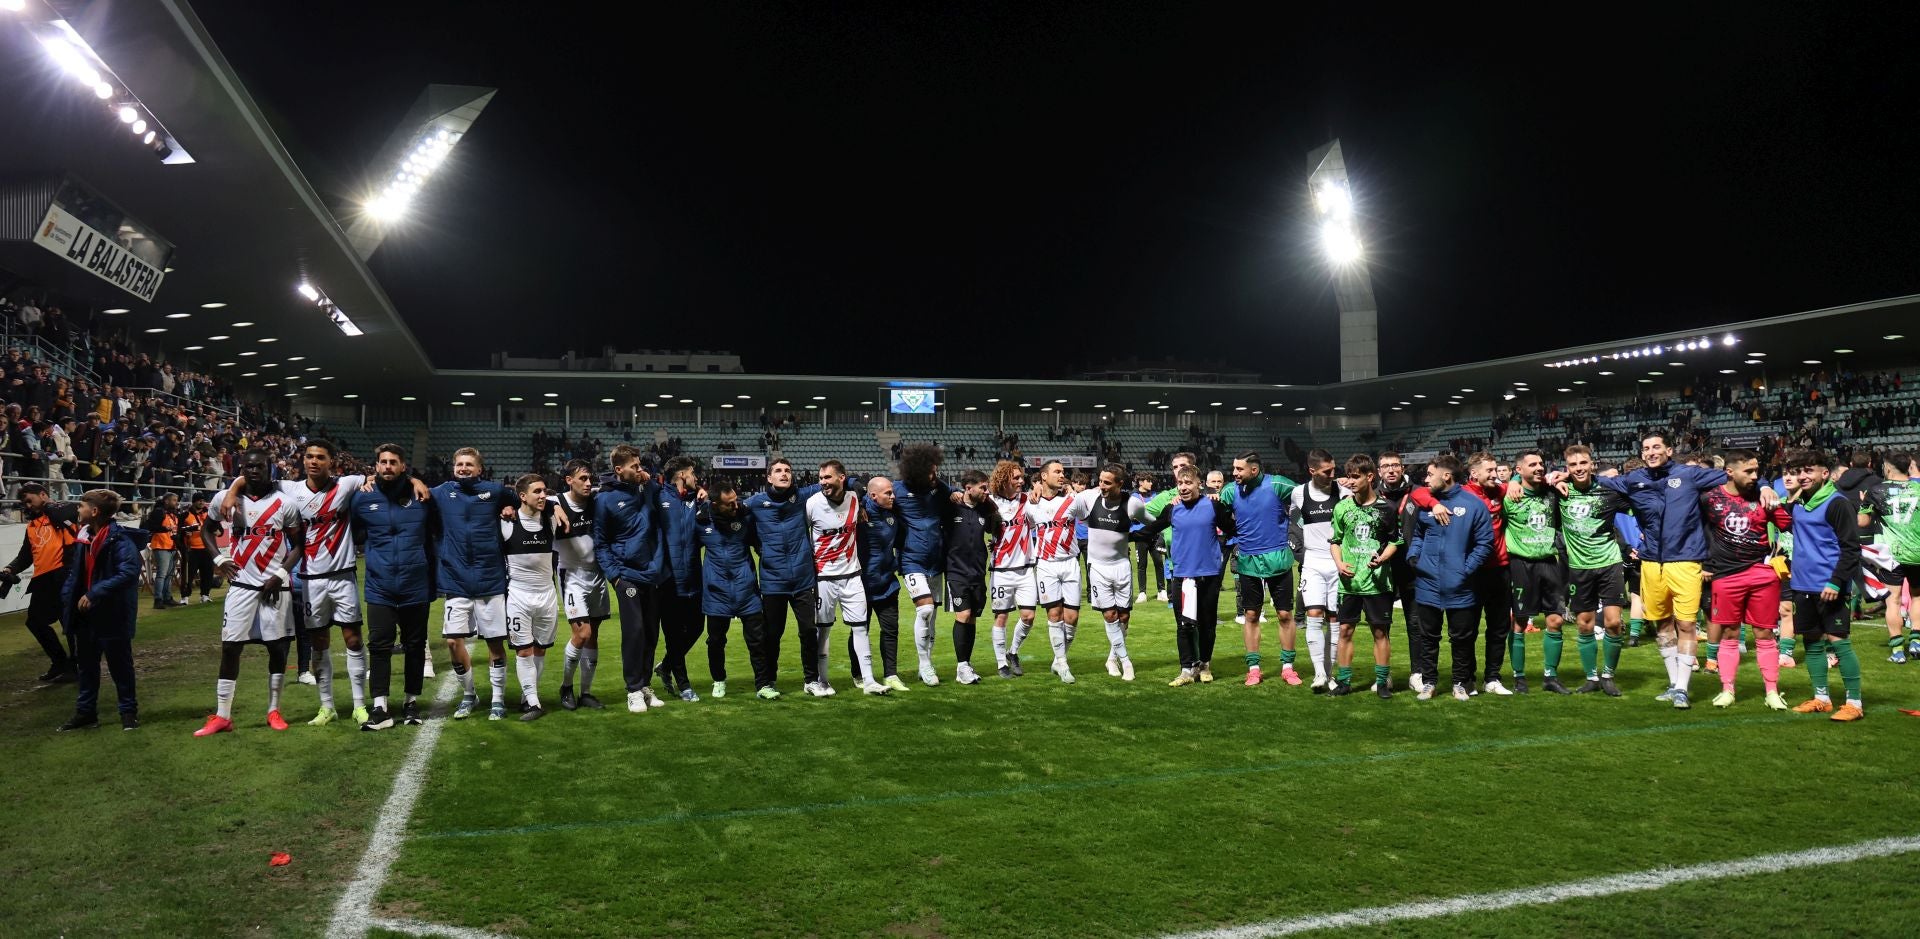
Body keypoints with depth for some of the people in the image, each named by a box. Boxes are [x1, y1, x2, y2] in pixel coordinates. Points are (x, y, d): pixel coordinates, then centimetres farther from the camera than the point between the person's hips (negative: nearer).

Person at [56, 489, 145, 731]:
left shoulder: (120, 539, -18)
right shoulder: (85, 538, 7)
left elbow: (129, 573, -28)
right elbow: (75, 572, 16)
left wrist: (94, 594, -28)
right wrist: (68, 597, 0)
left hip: (113, 616, -8)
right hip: (86, 615, 8)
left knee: (120, 665, 5)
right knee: (86, 665, 16)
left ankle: (129, 711, 17)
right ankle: (85, 712, 28)